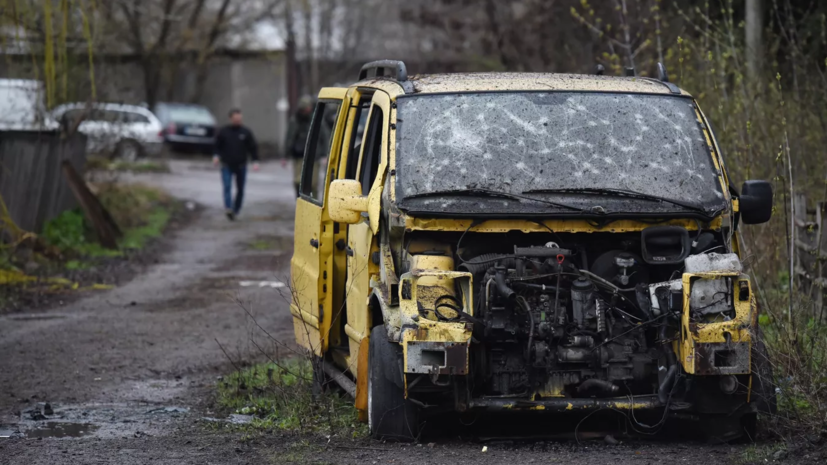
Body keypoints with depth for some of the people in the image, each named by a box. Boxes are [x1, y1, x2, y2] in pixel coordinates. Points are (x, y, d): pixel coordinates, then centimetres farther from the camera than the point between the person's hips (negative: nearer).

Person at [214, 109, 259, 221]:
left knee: (240, 189, 7)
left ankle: (236, 210, 20)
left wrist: (255, 161, -9)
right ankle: (228, 208, -28)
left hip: (241, 166, 2)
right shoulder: (223, 131, 1)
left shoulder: (246, 132, 1)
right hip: (227, 166, -2)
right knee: (227, 186, -18)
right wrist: (217, 155, -7)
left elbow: (253, 147, 2)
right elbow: (217, 146, 10)